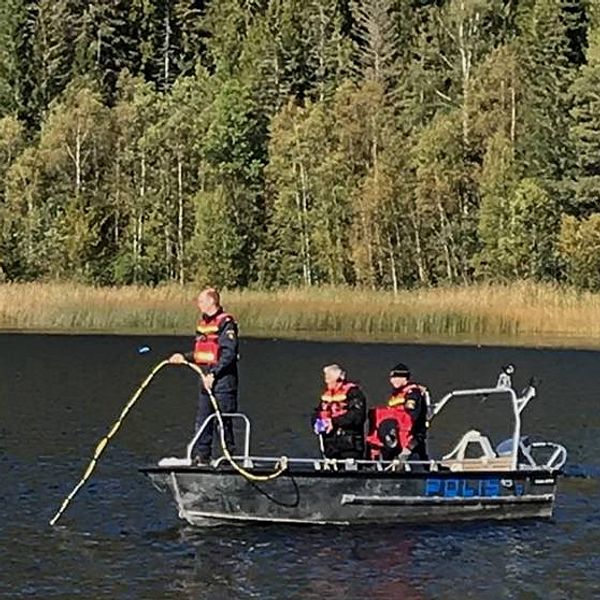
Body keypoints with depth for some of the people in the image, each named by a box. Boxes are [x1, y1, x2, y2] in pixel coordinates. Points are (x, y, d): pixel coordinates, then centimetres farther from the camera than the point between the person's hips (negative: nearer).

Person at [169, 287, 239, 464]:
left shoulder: (226, 322, -11)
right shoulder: (202, 323, 16)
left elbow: (229, 353, -18)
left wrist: (214, 374, -22)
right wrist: (184, 357, 6)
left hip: (223, 379, -8)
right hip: (206, 379, 8)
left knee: (224, 421, -3)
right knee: (202, 420, 7)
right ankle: (201, 457, 11)